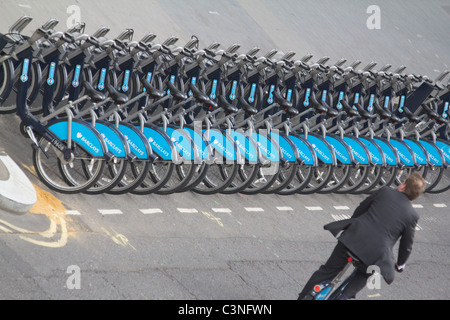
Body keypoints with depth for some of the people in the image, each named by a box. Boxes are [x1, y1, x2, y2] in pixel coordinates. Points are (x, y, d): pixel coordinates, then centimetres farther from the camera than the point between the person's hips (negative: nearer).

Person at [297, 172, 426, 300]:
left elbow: (360, 209, 16)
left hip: (352, 236, 1)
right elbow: (407, 244, 12)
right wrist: (400, 264, 29)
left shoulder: (385, 191, 6)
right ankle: (344, 296, 8)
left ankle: (302, 297, 17)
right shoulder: (412, 216, 3)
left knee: (328, 270, 14)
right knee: (363, 275, 29)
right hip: (375, 251, -1)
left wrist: (353, 225, 34)